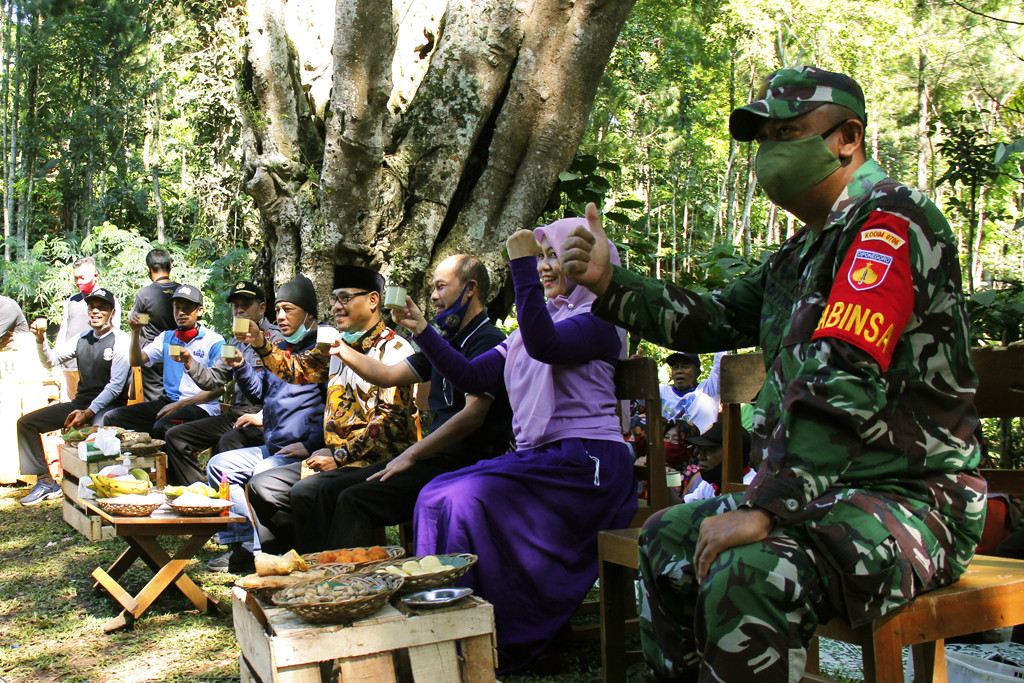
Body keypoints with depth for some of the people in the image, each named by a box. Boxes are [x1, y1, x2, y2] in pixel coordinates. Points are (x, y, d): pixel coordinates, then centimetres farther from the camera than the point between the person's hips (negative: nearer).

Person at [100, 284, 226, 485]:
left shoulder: (214, 341, -1)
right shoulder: (167, 338, 18)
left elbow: (216, 389, -6)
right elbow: (136, 361, 9)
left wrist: (180, 405, -13)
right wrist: (136, 332, -7)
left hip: (200, 407, -7)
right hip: (168, 401, 7)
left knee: (162, 427, -35)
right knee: (112, 418, -9)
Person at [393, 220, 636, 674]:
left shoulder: (598, 320, -3)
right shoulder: (538, 323, 21)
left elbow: (545, 345, -25)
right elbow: (471, 377, 15)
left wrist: (521, 263, -24)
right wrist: (421, 330, 6)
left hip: (584, 464, -8)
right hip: (536, 460, 8)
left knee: (470, 501, -24)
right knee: (435, 497, -10)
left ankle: (508, 643, -12)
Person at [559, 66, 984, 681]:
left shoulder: (890, 221, -15)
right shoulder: (808, 251, 16)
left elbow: (844, 381, -27)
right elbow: (712, 320, 17)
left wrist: (763, 506, -30)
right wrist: (610, 282, 5)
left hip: (913, 498, -10)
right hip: (829, 488, 10)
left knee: (748, 573, -33)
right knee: (669, 539, 14)